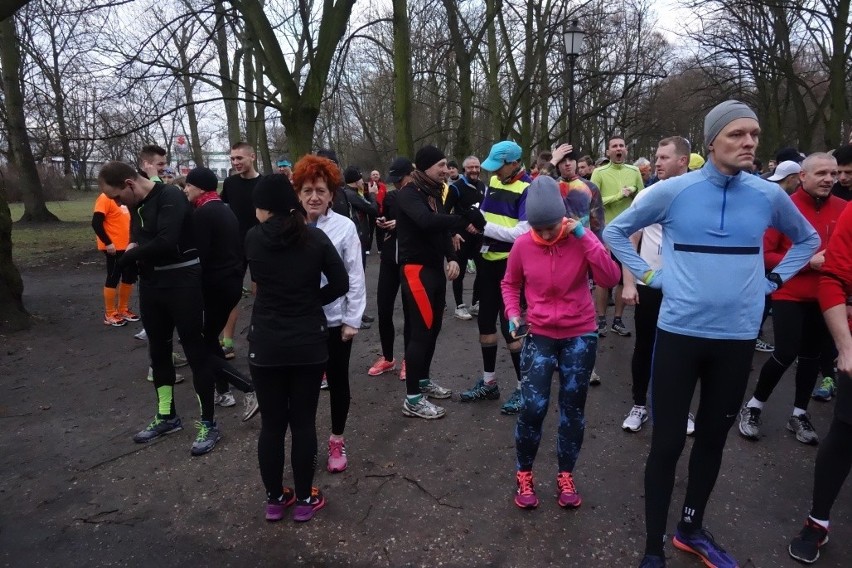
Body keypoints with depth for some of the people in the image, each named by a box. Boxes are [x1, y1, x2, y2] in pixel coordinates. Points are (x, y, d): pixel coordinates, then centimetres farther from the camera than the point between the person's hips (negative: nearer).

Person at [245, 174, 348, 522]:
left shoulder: (253, 238, -5)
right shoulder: (315, 238, -7)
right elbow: (341, 283, -4)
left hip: (266, 344, 0)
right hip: (309, 343, 0)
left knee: (271, 423, 11)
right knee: (304, 422, 10)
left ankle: (274, 500, 25)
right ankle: (304, 500, 21)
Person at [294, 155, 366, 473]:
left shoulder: (345, 227, -10)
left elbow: (355, 277, -7)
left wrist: (352, 320, -7)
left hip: (335, 320, -1)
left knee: (338, 381, 14)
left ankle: (337, 440, 34)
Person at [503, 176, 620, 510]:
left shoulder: (581, 239, -10)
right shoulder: (522, 245, -8)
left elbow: (610, 279, -22)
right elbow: (510, 284, 9)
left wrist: (585, 237, -26)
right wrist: (513, 314, -7)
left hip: (580, 335, 0)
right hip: (540, 334, 0)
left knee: (573, 410, 8)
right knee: (532, 407, -8)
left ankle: (566, 476, 27)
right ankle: (524, 474, 15)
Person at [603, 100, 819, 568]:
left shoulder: (769, 196, 1)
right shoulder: (673, 191, -6)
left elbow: (807, 239, 21)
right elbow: (616, 231, 6)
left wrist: (772, 280, 7)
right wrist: (650, 275, -3)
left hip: (738, 337, 3)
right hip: (680, 333, -3)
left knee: (713, 437, 16)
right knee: (667, 441, 1)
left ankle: (691, 529, 36)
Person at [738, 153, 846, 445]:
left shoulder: (844, 209, -1)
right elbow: (764, 254, -13)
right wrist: (808, 262, -19)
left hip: (825, 296, 5)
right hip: (789, 295, -5)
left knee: (812, 355, 14)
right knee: (786, 354, -10)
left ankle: (799, 414, 30)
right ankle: (753, 406, 12)